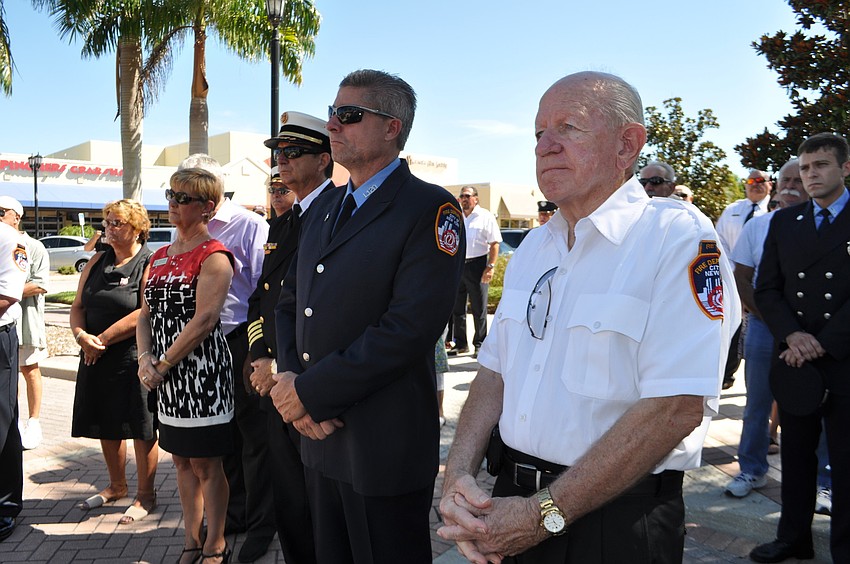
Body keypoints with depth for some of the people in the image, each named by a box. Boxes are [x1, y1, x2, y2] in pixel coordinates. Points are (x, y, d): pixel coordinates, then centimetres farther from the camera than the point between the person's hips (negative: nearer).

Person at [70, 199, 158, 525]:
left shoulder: (149, 264, -9)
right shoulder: (97, 261, 13)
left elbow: (145, 312, -19)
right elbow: (78, 305, 11)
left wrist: (102, 340, -16)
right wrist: (81, 335, -9)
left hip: (135, 358, -7)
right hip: (96, 359, 7)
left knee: (141, 429, 2)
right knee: (106, 425, 17)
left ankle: (145, 495, 16)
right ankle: (116, 487, 36)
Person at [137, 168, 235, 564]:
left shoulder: (213, 257, -12)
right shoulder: (159, 257, 13)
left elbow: (204, 321, -19)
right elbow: (146, 314, 13)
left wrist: (162, 366, -14)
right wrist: (145, 359, -3)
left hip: (202, 371, -7)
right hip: (166, 374, 8)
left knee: (205, 464, 3)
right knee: (182, 460, 16)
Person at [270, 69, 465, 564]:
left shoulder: (431, 209, -13)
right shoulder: (324, 208, 13)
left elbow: (411, 328, -22)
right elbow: (290, 305, 13)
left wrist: (310, 392, -18)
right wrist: (292, 384, -5)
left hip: (385, 447, -7)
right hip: (319, 434, 7)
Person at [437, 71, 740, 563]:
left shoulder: (678, 236, -15)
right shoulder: (534, 247, 8)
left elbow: (676, 408, -22)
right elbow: (496, 370, 8)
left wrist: (545, 515, -21)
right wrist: (459, 473, -8)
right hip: (510, 498, 6)